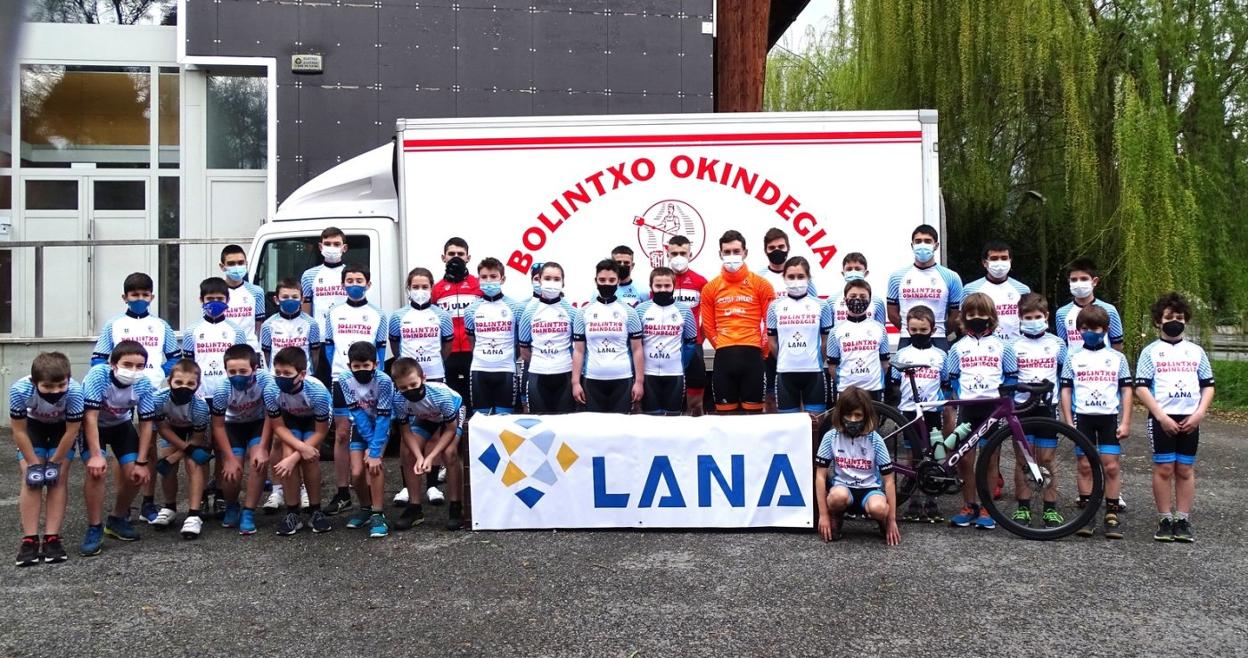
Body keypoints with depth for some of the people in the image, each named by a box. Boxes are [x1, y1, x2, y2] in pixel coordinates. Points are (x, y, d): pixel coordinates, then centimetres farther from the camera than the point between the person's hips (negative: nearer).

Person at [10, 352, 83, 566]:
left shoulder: (75, 391, -40)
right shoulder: (20, 390, -38)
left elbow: (71, 431, -23)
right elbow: (19, 431, -21)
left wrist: (54, 462, -17)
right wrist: (34, 463, -17)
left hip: (63, 427, 0)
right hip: (32, 425, 1)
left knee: (58, 479, -9)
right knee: (31, 479, -9)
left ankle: (52, 539, -4)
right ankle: (30, 540, -5)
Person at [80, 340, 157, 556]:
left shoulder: (144, 384, -25)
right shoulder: (98, 375, -34)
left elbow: (146, 423, -16)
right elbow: (91, 416, -31)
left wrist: (141, 462, -18)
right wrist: (96, 455, -34)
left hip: (121, 425, 3)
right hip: (92, 425, -3)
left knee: (135, 474, -7)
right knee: (96, 470, -24)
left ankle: (118, 520, 19)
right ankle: (94, 529, -10)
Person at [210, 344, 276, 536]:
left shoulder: (265, 380, -34)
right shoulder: (222, 389, -31)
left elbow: (270, 415, -19)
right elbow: (218, 426, -17)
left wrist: (262, 448, -21)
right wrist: (229, 458, -18)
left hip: (258, 423, 0)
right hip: (233, 425, 0)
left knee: (260, 461, -24)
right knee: (232, 471, -14)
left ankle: (248, 512, -7)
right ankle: (231, 507, 19)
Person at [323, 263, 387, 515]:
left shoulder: (377, 314, 7)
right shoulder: (334, 313, 10)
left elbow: (381, 348, 7)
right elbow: (328, 345, 12)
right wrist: (334, 369, 0)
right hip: (341, 380, 1)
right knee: (342, 435, 1)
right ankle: (342, 493, 6)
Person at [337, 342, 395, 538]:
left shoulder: (384, 381, -30)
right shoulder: (345, 380, -21)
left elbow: (383, 418, -29)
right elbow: (358, 414, -20)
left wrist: (375, 450, -33)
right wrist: (369, 444, -24)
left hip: (380, 425, -3)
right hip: (360, 427, 3)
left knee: (374, 463, -25)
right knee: (357, 472, -7)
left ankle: (378, 514, -16)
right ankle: (365, 508, 20)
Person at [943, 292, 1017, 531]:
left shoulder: (1002, 346, 7)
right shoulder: (958, 348, 10)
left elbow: (1011, 377, 10)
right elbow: (950, 380, 14)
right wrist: (952, 402, 3)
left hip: (993, 406, -1)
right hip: (967, 407, 1)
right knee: (965, 458, 1)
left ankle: (985, 508, 9)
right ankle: (969, 506, 13)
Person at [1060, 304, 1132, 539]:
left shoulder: (1117, 358, 6)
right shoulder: (1074, 358, 7)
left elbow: (1126, 391, 6)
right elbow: (1066, 390, 6)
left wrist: (1126, 422, -1)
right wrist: (1068, 421, -1)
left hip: (1109, 418, 0)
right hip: (1082, 417, 0)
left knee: (1111, 466, -2)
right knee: (1085, 466, 3)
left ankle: (1112, 514, 6)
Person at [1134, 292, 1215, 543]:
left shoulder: (1196, 351, 11)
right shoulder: (1151, 351, 3)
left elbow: (1208, 385, 11)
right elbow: (1141, 388, -4)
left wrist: (1199, 414, -4)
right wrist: (1162, 416, -12)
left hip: (1189, 420, 2)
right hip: (1161, 419, -2)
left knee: (1185, 470, 5)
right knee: (1164, 468, -1)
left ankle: (1183, 520, 11)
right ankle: (1165, 520, 7)